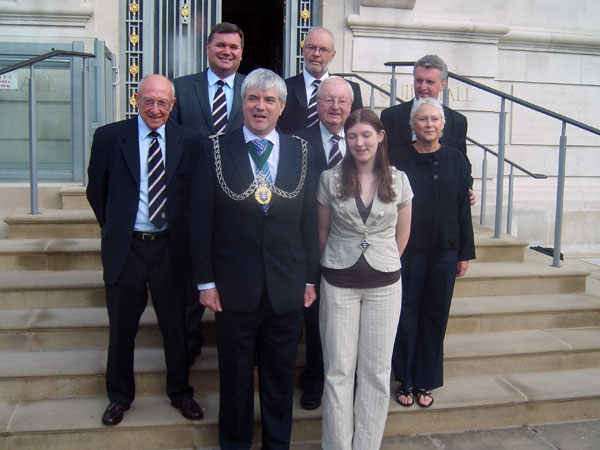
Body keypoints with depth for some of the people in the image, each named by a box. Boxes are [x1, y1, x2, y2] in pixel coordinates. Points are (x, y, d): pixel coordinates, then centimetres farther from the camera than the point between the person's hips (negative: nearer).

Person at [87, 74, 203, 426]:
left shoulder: (188, 141, 0)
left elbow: (195, 193, 8)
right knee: (122, 327, 13)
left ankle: (180, 391, 34)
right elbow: (97, 190, 6)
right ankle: (120, 396, 34)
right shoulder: (109, 136, -2)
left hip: (170, 247, 1)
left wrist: (182, 230, 5)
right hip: (125, 248, 0)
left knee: (176, 325, 13)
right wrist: (115, 227, 8)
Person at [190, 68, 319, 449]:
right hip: (235, 288, -1)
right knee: (235, 377, 15)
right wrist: (206, 281, -5)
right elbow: (201, 222, -3)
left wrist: (310, 278, 4)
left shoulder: (301, 153, 3)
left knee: (281, 378, 16)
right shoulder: (216, 150, -2)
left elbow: (310, 222, 4)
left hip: (287, 289, 2)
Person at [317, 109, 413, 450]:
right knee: (339, 371, 5)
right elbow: (321, 232, 7)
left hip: (384, 284, 1)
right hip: (338, 284, -1)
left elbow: (402, 234, 11)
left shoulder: (398, 180, 0)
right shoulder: (331, 179, -3)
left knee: (377, 371, 8)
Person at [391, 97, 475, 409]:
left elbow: (463, 209, 6)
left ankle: (426, 382, 25)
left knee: (436, 317, 10)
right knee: (406, 316, 5)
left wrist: (465, 253, 4)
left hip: (445, 252, 2)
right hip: (407, 252, -2)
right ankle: (405, 380, 21)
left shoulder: (455, 161, 4)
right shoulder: (400, 161, -2)